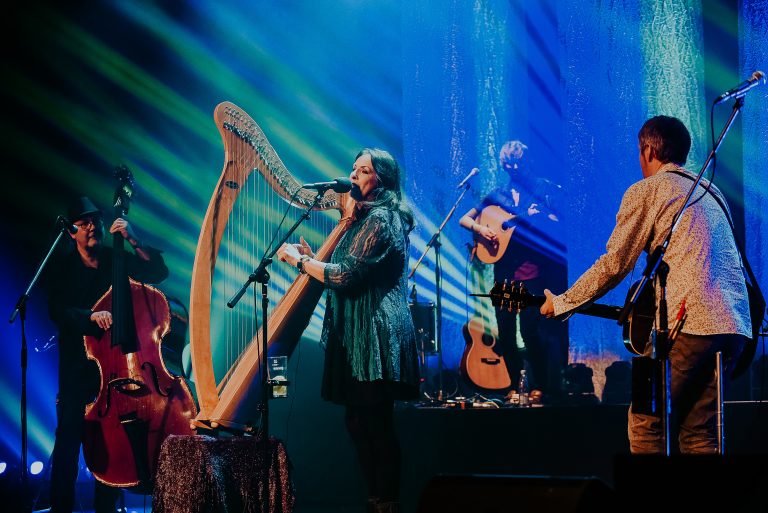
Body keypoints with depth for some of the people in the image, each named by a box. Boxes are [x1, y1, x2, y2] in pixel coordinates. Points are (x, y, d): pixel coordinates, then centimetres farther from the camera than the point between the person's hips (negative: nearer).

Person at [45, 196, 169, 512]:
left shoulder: (117, 260, 7)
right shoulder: (64, 268, 1)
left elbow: (159, 272, -2)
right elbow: (57, 311, -13)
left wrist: (134, 241, -12)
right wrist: (91, 316, -30)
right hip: (77, 365, -2)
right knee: (69, 433, -9)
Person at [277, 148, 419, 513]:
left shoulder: (380, 219, -11)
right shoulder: (367, 218, 20)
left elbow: (347, 276, -17)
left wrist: (299, 260, -7)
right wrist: (311, 257, 12)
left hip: (375, 333, -10)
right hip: (358, 333, 10)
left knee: (374, 424, -8)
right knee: (360, 422, 10)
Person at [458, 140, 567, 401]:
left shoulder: (544, 189, 4)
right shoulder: (499, 195, 14)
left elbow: (560, 223, -3)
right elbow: (464, 219, 13)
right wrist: (480, 228, -7)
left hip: (533, 269, -4)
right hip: (504, 269, 4)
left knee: (530, 328, -11)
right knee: (505, 328, 4)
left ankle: (539, 386, -2)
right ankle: (514, 384, 15)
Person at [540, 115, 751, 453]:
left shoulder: (646, 191, 3)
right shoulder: (710, 191, 25)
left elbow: (613, 265, 0)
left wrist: (562, 303, 11)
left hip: (690, 321, -7)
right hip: (736, 324, 7)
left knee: (646, 427, 0)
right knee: (698, 434, 11)